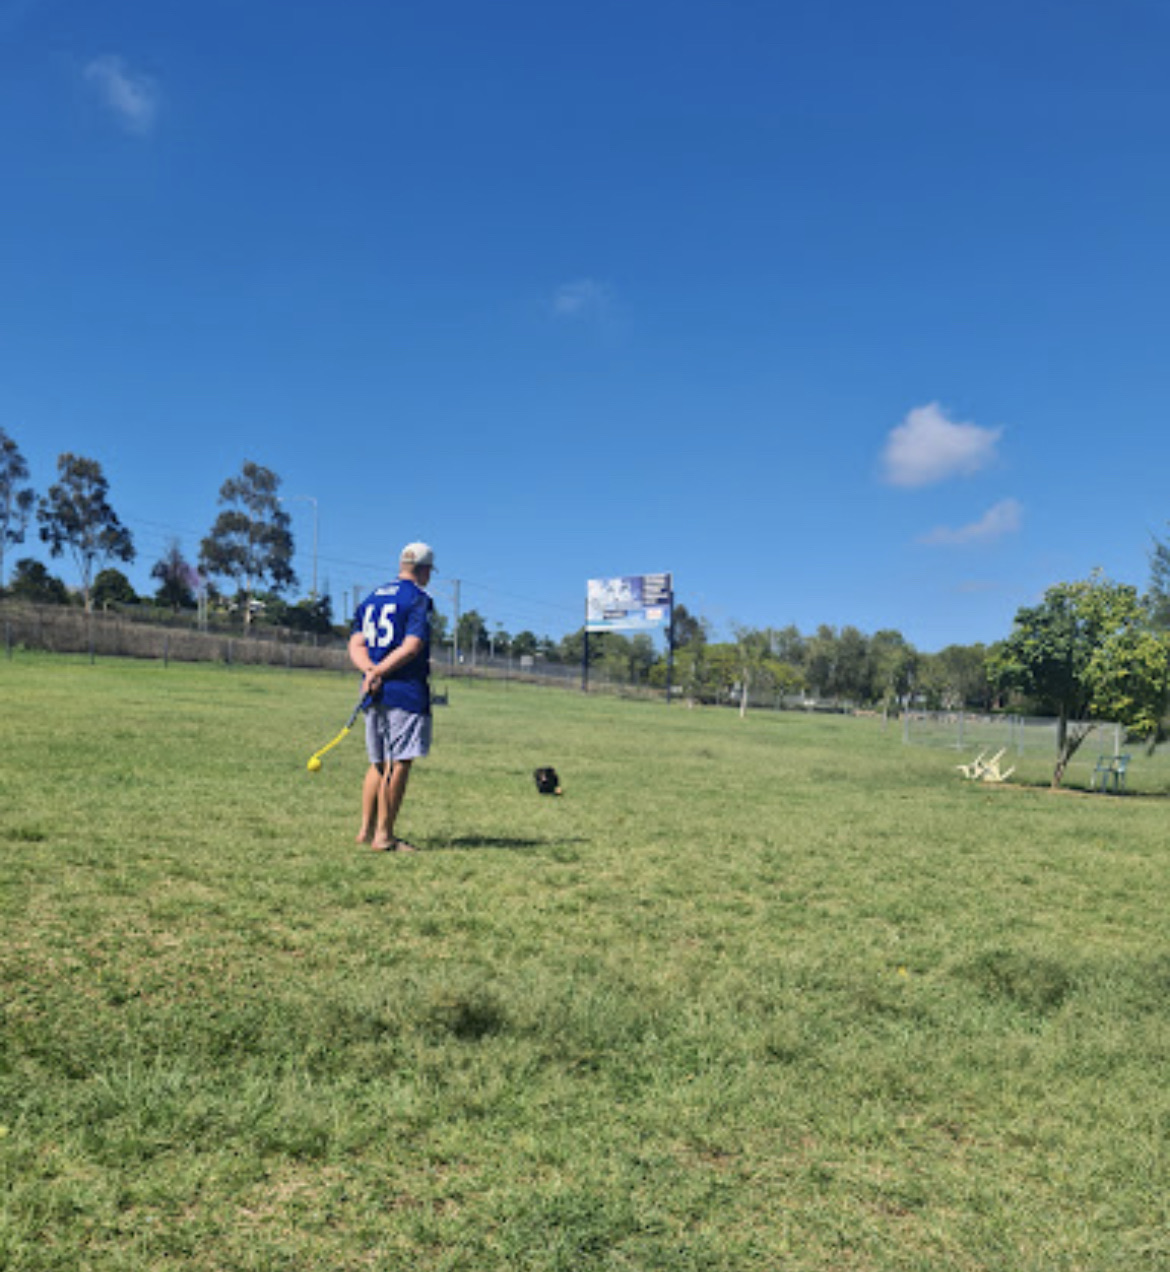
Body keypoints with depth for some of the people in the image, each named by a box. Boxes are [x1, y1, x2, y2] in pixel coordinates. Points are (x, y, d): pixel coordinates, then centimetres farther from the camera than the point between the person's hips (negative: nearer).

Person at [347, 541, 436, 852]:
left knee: (379, 764, 15)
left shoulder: (370, 599, 17)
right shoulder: (419, 599, -5)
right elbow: (412, 646, -17)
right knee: (399, 764, -4)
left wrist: (370, 669, -7)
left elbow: (356, 644, 8)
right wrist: (378, 672, -16)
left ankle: (366, 829, 17)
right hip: (407, 693, -7)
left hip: (375, 693, 8)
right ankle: (384, 836, -3)